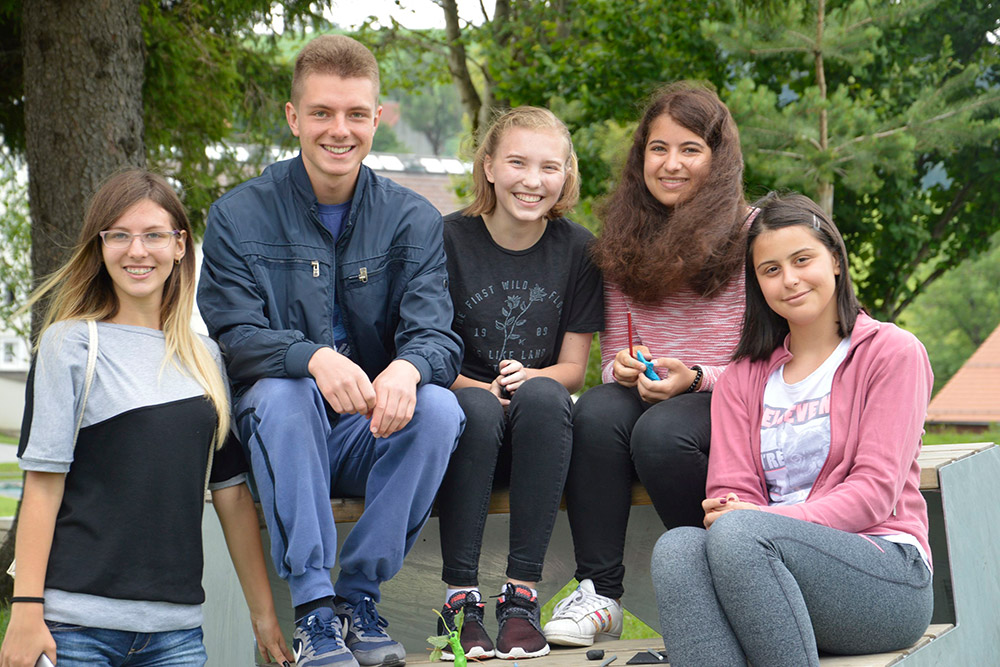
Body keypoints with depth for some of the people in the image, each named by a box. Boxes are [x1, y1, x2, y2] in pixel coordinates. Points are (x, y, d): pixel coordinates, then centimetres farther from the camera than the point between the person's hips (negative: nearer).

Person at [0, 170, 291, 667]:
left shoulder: (205, 358, 11)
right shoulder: (71, 345, -1)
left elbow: (232, 492, 13)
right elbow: (43, 483, -5)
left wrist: (263, 612, 11)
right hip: (76, 623, -3)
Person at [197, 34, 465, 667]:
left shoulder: (412, 218, 2)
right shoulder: (240, 215, -2)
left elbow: (436, 335, -9)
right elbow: (234, 336, -12)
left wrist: (407, 368, -36)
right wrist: (315, 357, -34)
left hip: (375, 431, 2)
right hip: (279, 428, -1)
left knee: (440, 409, -28)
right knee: (282, 394, -34)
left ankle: (360, 593, -15)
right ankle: (313, 606, -27)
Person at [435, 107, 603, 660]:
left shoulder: (576, 248, 2)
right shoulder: (449, 239, -4)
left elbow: (573, 366, 4)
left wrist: (528, 379, -19)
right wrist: (480, 387, -23)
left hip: (537, 427, 1)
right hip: (465, 424, -1)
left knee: (542, 396, -33)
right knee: (475, 405, -35)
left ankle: (521, 593, -29)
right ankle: (460, 595, -28)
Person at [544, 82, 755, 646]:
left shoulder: (749, 233, -3)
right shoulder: (626, 237, 13)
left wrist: (696, 379, -20)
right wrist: (624, 367, -7)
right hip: (647, 391, 4)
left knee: (660, 431, -35)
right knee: (598, 412, -29)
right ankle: (599, 592, -23)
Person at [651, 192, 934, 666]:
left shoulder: (892, 352, 6)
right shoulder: (742, 378, 20)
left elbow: (876, 489, -5)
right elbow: (731, 490, 9)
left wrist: (766, 519, -19)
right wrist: (723, 511, -18)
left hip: (891, 577, -4)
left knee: (737, 534, -33)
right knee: (676, 548, -29)